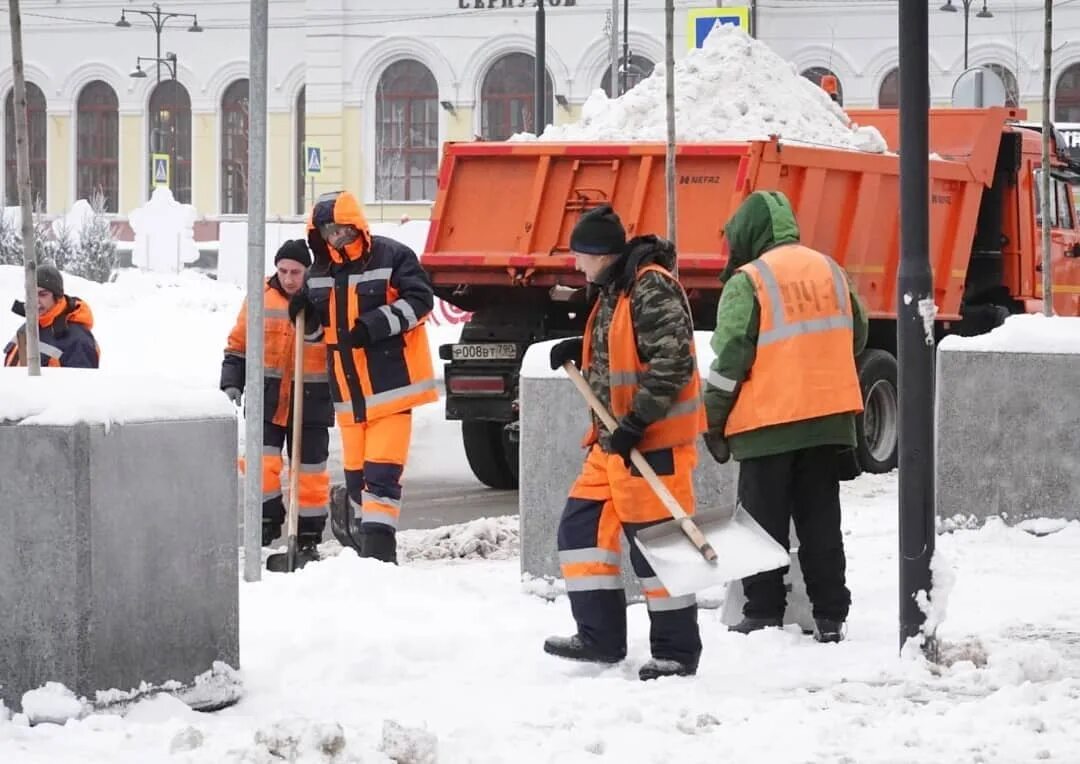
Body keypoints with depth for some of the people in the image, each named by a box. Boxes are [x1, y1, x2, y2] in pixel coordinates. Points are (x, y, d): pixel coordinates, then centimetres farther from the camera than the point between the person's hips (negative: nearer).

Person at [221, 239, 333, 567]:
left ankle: (308, 541, 16)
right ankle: (268, 522, 9)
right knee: (262, 464, -10)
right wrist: (231, 384, 2)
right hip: (267, 399, 1)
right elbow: (238, 345, 7)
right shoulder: (260, 297, 1)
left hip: (311, 402, -1)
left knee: (310, 473, 5)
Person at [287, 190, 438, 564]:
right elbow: (316, 324, 23)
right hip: (348, 392, 6)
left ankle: (378, 546, -12)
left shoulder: (392, 257, -8)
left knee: (382, 470, -12)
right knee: (356, 469, 12)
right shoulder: (320, 271, 12)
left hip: (390, 385, -6)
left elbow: (418, 300, -14)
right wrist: (304, 312, 0)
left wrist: (375, 324, -23)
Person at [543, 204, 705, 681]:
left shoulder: (652, 289, -17)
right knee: (582, 528, 9)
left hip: (653, 439, -10)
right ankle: (601, 637, 16)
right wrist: (581, 352, 10)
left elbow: (672, 363, -24)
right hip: (614, 439, 10)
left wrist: (636, 422, -25)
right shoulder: (612, 290, 15)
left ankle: (676, 651, 5)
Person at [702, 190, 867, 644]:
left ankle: (764, 615, 6)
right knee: (820, 520, 10)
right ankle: (830, 617, 9)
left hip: (768, 421, -5)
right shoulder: (829, 270, 9)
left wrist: (714, 420, -4)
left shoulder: (747, 282, -10)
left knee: (764, 521, 5)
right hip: (829, 418, 5)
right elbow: (856, 336, 20)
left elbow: (730, 358, -12)